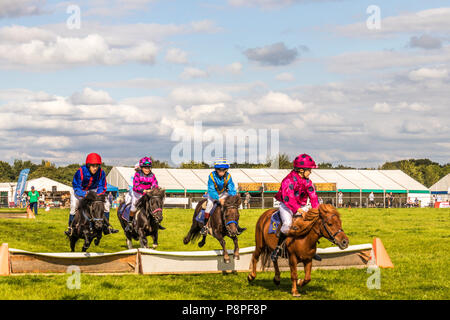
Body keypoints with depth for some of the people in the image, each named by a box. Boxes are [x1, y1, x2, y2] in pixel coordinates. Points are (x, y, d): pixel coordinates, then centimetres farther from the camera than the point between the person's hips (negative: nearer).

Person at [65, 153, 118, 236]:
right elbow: (76, 187, -25)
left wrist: (98, 195, -31)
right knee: (74, 206, -24)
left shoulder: (101, 172, -20)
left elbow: (102, 186, -11)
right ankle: (71, 228, -10)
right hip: (80, 191, -3)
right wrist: (85, 195, -41)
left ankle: (107, 227, -1)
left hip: (93, 190, 3)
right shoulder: (80, 171, -29)